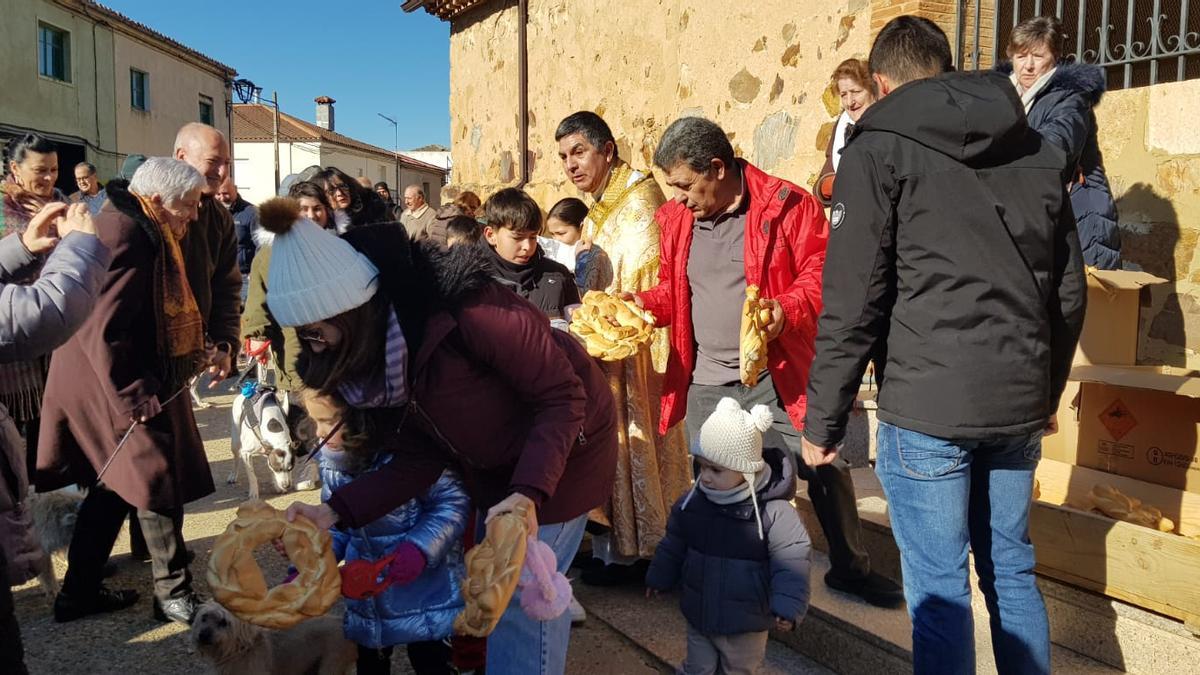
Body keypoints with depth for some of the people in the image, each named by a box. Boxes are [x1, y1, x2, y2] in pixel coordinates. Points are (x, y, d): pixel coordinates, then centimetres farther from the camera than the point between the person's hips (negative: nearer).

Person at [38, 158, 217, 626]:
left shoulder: (135, 227, 10)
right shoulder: (126, 236, -22)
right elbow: (101, 330, -26)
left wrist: (190, 355, 14)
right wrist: (137, 400, -22)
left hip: (115, 384, 11)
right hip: (117, 388, -11)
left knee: (113, 488, 18)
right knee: (159, 486, 0)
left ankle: (79, 592, 30)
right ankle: (174, 596, 14)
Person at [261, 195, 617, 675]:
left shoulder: (461, 310, -36)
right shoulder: (370, 357, -11)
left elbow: (563, 395, -29)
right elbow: (418, 459, -9)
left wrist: (529, 492, -40)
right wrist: (337, 511, -21)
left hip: (561, 445, -7)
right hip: (490, 464, 8)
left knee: (521, 593, -4)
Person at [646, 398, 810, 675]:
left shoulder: (775, 512, -23)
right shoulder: (692, 501, -8)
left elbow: (791, 563, -20)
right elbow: (674, 544, 7)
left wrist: (788, 607, -27)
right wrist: (659, 577, 16)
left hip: (745, 623, -3)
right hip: (698, 616, 4)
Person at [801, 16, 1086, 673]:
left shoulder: (880, 148, -4)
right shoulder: (1036, 150, 13)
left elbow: (853, 303, -11)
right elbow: (1069, 290, 16)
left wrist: (822, 421, -5)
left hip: (926, 409, -6)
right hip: (1019, 404, 6)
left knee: (939, 590, 5)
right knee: (1012, 571, 20)